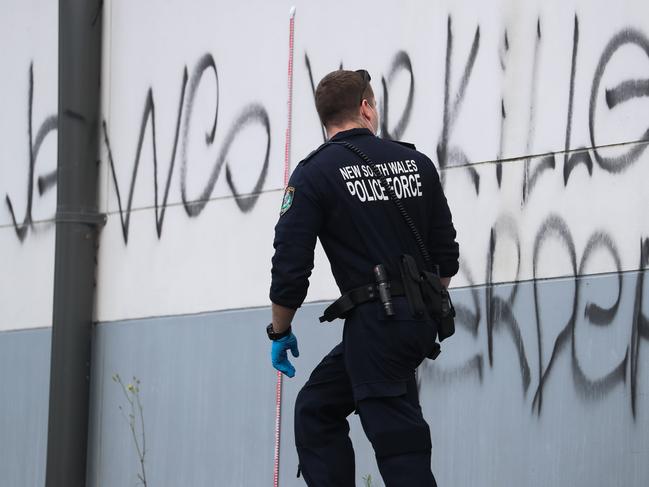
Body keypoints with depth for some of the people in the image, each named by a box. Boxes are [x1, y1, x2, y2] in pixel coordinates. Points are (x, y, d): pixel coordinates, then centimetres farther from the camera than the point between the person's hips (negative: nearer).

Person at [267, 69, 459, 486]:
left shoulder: (315, 174, -6)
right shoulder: (416, 163, 9)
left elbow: (291, 264, -8)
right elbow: (446, 254, 11)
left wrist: (280, 332, 5)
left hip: (374, 322, -6)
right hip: (419, 323, 6)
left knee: (399, 444, -7)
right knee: (317, 409, 18)